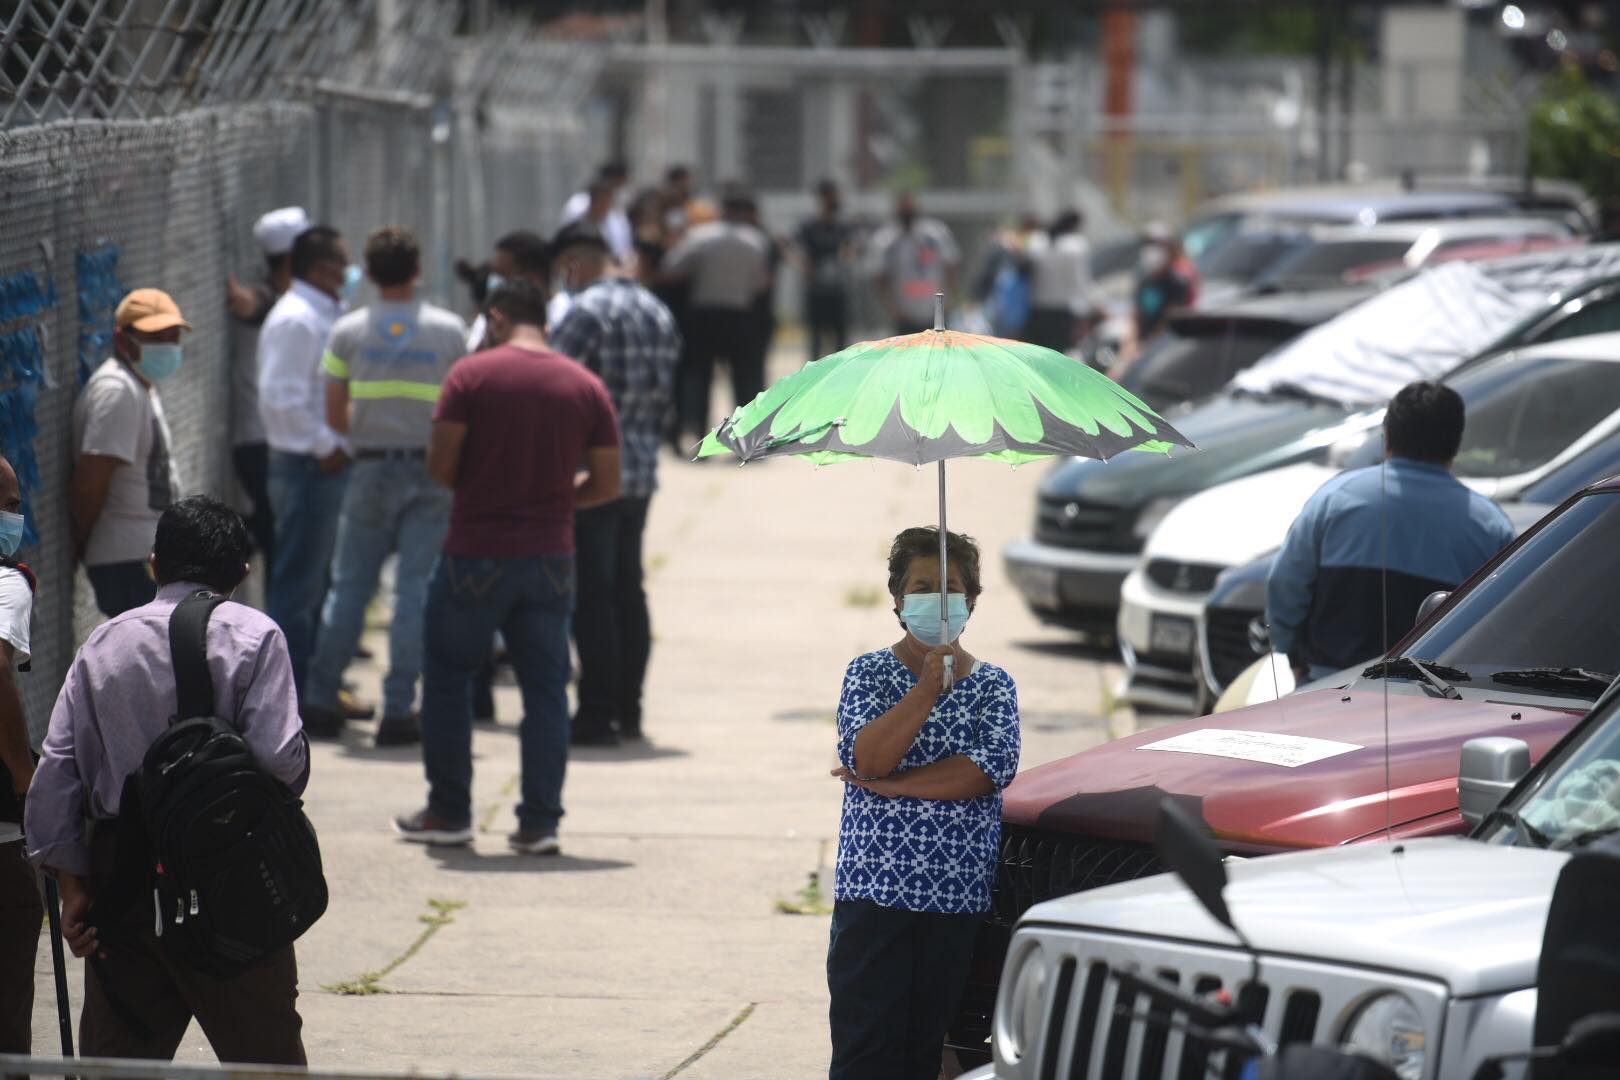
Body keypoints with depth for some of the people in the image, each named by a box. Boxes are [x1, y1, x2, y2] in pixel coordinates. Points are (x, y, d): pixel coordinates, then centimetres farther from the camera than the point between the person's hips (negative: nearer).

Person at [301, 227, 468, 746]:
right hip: (431, 469, -1)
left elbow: (334, 416, 1)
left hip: (371, 467, 1)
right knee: (416, 589, 0)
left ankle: (321, 697, 11)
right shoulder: (450, 330, -2)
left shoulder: (348, 331, -1)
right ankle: (398, 709, -2)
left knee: (349, 584, 10)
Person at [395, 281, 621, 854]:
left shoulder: (472, 374, -6)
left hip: (476, 554, -3)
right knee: (545, 689, 7)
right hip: (550, 559, 3)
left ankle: (449, 812, 16)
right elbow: (606, 483, 3)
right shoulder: (586, 386, 3)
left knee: (446, 678, 13)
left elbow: (440, 463, -10)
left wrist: (475, 488, 10)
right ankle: (540, 822, 4)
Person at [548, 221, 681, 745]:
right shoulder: (657, 312, 12)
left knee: (591, 595, -5)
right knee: (628, 590, 13)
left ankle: (597, 715, -5)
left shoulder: (586, 312, -14)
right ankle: (628, 710, 16)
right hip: (641, 473, 8)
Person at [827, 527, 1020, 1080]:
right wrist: (929, 688, -20)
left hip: (959, 895, 2)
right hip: (873, 889, -1)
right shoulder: (869, 674, 5)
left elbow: (995, 767, -9)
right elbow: (867, 756, -13)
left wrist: (887, 784, -12)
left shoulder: (992, 685, 8)